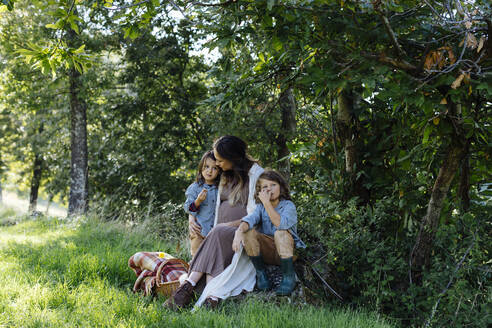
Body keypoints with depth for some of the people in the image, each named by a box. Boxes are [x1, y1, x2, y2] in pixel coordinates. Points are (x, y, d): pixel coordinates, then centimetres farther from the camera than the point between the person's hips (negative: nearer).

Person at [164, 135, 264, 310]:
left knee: (218, 234, -34)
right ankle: (212, 298, -48)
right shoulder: (226, 176, 23)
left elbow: (255, 214, -8)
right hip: (222, 231, 5)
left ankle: (189, 285, -42)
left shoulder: (256, 173, 0)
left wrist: (229, 225, -15)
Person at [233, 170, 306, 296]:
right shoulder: (261, 207, 5)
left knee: (280, 233, -34)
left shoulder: (288, 205, -8)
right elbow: (250, 219, -17)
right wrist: (239, 231, -39)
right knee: (248, 231, -19)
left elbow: (281, 224, -30)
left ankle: (289, 277, -17)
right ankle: (261, 273, -4)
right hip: (267, 251, 4)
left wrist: (267, 203, -30)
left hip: (286, 251, -4)